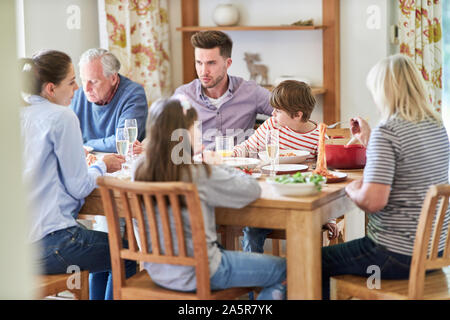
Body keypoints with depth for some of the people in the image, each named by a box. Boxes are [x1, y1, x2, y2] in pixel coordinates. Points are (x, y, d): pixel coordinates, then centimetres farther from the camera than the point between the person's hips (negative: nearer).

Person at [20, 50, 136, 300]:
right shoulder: (62, 117, -12)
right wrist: (102, 166, 8)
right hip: (46, 245, -8)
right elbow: (78, 186, -10)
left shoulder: (20, 115, 9)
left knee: (105, 240, 28)